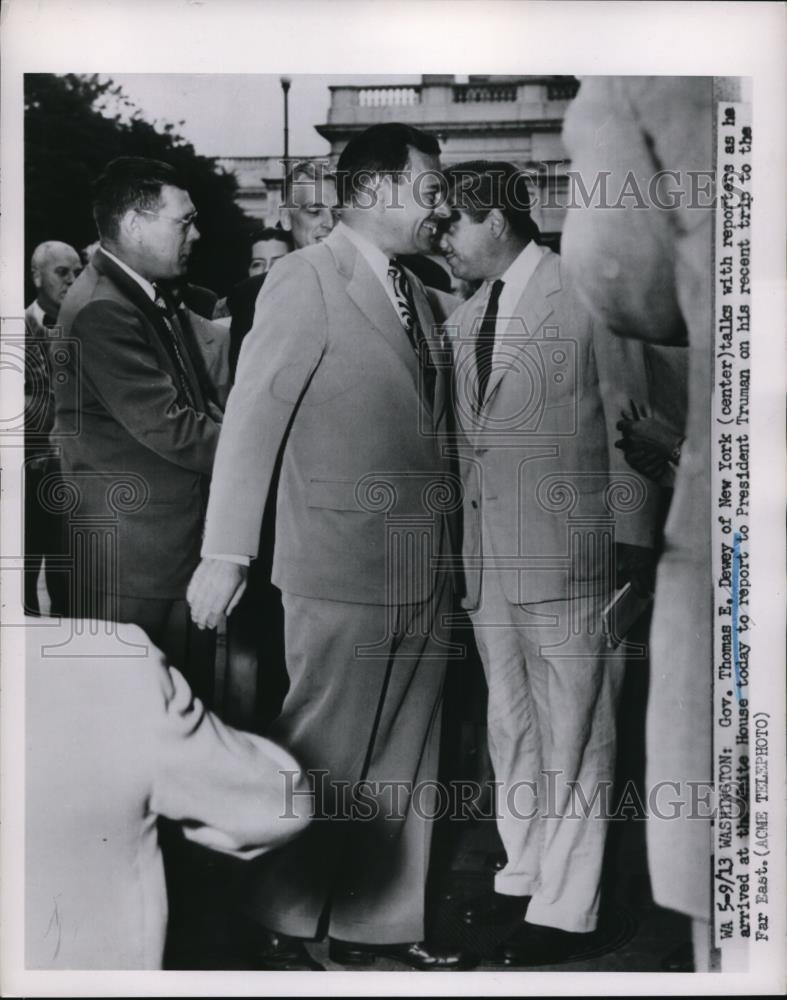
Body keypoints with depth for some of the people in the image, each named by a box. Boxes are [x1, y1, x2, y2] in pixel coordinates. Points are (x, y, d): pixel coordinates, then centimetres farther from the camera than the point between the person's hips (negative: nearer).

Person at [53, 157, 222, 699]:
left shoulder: (158, 302, 15)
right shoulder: (101, 309, -17)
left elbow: (201, 407, 15)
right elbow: (169, 427, -21)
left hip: (183, 546, 9)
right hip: (132, 553, -9)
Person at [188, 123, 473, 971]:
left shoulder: (411, 290, 13)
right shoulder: (307, 279, -8)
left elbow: (422, 424, 12)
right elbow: (251, 417, -11)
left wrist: (443, 548, 8)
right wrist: (224, 554, -13)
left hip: (422, 568, 7)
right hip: (344, 568, -7)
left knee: (405, 762, 14)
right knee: (325, 759, 5)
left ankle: (382, 921, 29)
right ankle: (281, 928, 25)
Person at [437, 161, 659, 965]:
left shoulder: (590, 296, -6)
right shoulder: (463, 317, 13)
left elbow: (627, 424, -5)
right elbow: (464, 436, 14)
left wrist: (634, 543, -7)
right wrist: (457, 545, 10)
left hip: (567, 555, -6)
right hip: (487, 557, 7)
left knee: (571, 734, 2)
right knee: (510, 726, 16)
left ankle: (565, 907, 15)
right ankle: (524, 873, 32)